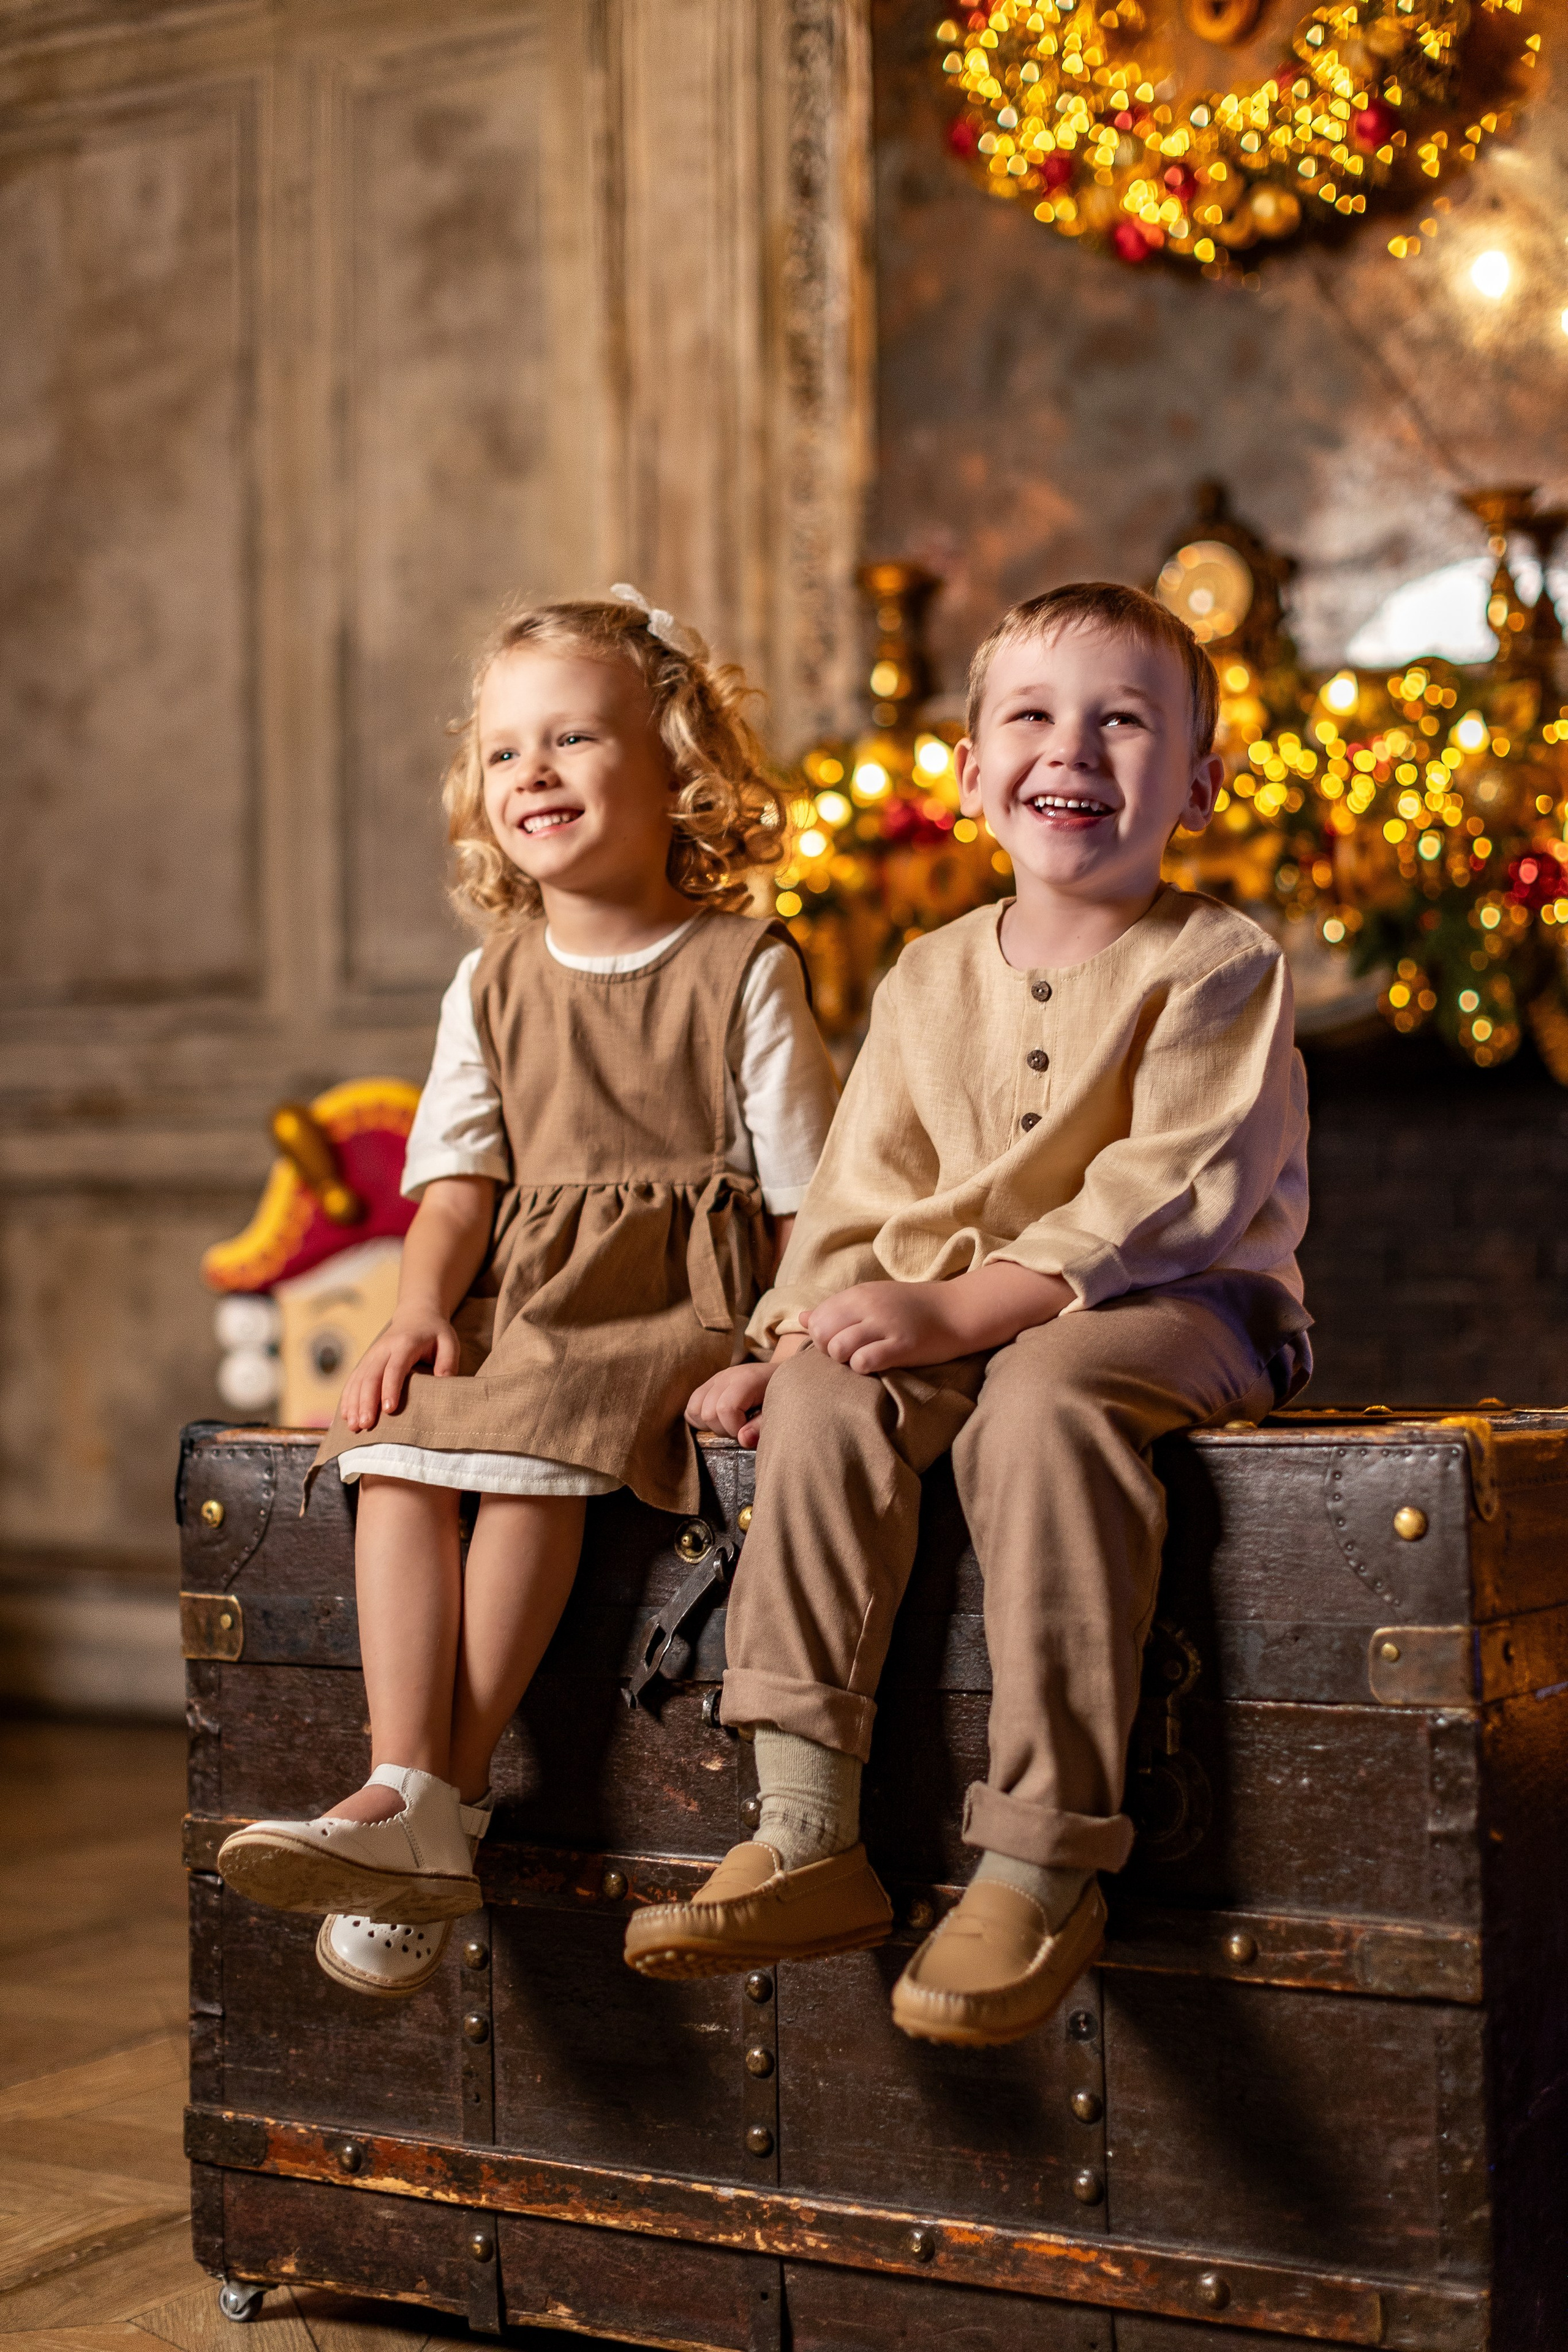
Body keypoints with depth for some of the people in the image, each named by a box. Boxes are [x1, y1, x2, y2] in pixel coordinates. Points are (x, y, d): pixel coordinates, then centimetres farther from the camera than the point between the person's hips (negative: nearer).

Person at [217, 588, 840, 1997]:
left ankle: (447, 1800, -26)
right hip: (519, 1303, 5)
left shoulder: (745, 968, 1)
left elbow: (805, 1196, 0)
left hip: (683, 1305, -5)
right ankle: (404, 1794, -29)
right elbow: (460, 1183, 9)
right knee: (396, 1454, -23)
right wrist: (421, 1310, -11)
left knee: (537, 1449, -31)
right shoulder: (493, 985, 15)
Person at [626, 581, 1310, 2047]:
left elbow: (1167, 1197, -19)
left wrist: (960, 1307, -27)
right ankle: (806, 1834, -22)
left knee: (1040, 1400, -36)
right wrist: (789, 1333, -5)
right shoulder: (929, 983, 11)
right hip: (970, 1316, 6)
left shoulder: (1216, 966, -8)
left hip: (1185, 1310, -5)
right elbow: (865, 1194, 13)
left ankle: (1042, 1868, -31)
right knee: (829, 1397, -23)